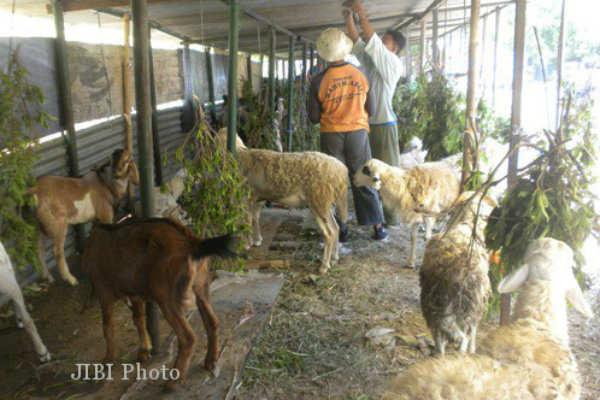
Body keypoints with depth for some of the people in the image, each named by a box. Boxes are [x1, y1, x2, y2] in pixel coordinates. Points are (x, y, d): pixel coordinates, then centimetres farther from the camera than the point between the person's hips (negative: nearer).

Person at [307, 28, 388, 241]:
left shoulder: (318, 81, -11)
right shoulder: (361, 75, -4)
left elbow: (314, 118, -5)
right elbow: (371, 108, 5)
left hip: (331, 135, -1)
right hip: (358, 132, 2)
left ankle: (340, 229, 12)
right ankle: (378, 226, 12)